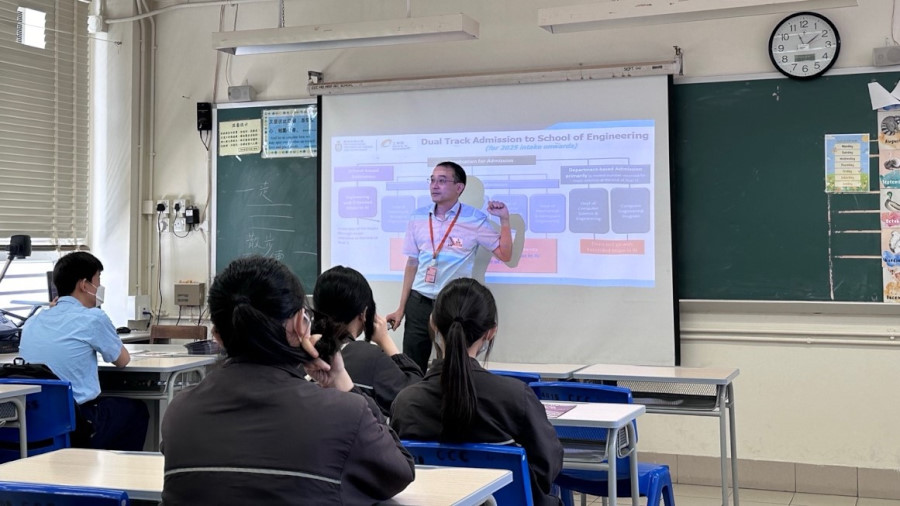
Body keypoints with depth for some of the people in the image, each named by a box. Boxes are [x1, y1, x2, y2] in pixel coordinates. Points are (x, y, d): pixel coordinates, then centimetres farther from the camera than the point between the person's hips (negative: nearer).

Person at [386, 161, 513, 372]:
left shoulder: (475, 220, -6)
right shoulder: (418, 218, 4)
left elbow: (505, 254, -4)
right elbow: (412, 264, 10)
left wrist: (504, 220, -16)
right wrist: (401, 308, 10)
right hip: (419, 303, 3)